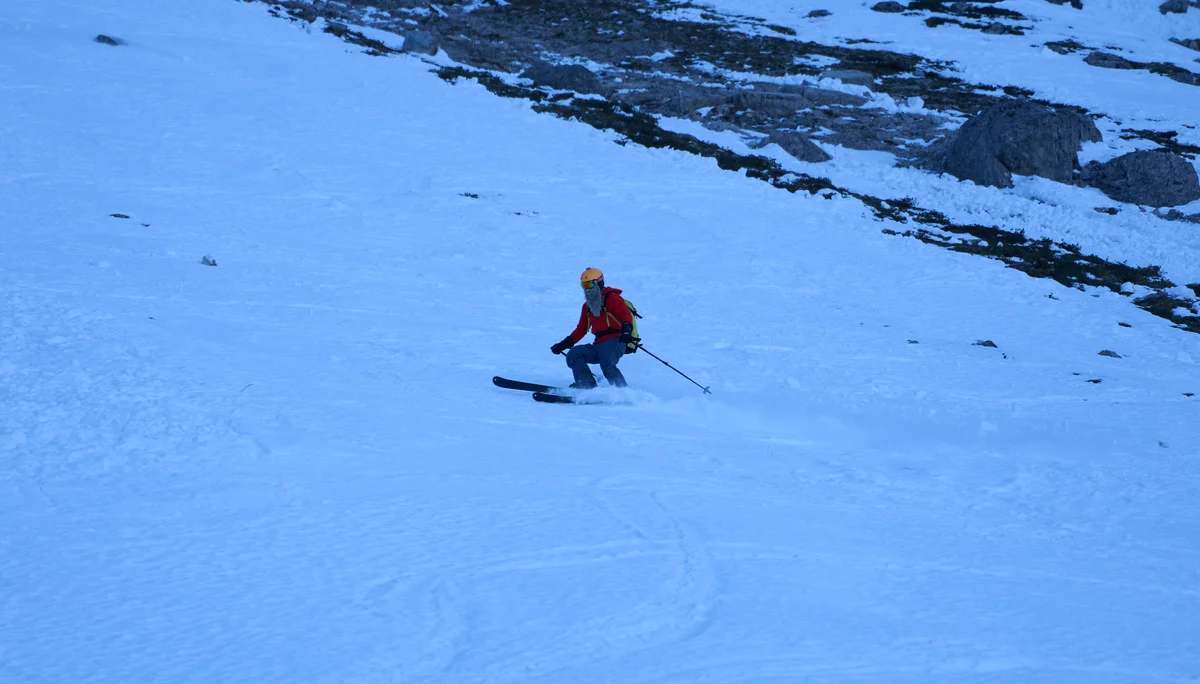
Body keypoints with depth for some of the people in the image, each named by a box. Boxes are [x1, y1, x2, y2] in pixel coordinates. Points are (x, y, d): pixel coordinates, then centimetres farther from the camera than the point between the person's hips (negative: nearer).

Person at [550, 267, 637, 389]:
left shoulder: (612, 298, 0)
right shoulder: (587, 306, 24)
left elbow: (626, 314, -13)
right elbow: (581, 329, 27)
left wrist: (626, 330, -34)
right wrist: (564, 344, 20)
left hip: (615, 341, -8)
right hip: (599, 345, 8)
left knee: (606, 364, -33)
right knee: (574, 354, -9)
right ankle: (586, 385, -22)